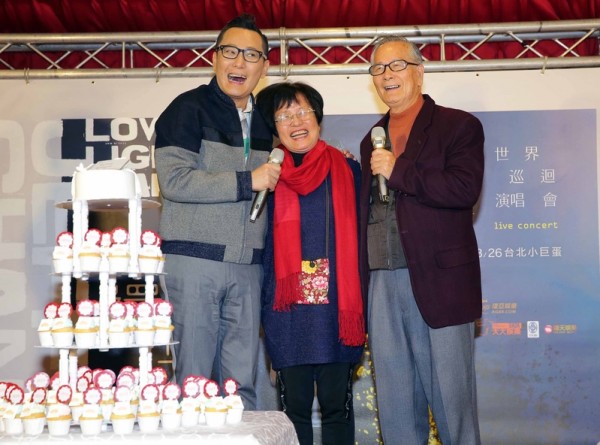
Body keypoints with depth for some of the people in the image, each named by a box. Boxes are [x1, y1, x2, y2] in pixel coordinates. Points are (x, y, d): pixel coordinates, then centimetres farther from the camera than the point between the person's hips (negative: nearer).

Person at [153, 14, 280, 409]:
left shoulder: (263, 122, 17)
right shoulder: (189, 108, -3)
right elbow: (174, 180, -15)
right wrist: (247, 181, -12)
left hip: (247, 266, 6)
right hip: (194, 258, -5)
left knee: (242, 381, 8)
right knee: (193, 377, -1)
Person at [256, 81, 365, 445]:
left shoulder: (347, 170, 6)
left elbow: (358, 235, 7)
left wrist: (356, 302, 1)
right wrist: (264, 301, 5)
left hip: (335, 305, 0)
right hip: (287, 308, 0)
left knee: (336, 406, 5)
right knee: (294, 408, 6)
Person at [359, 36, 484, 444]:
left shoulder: (459, 126, 2)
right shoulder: (372, 141, 20)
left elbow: (465, 189, -14)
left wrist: (397, 171, -12)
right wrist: (360, 284, 12)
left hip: (439, 283, -5)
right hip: (382, 283, 6)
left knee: (451, 395, 0)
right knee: (395, 405, 10)